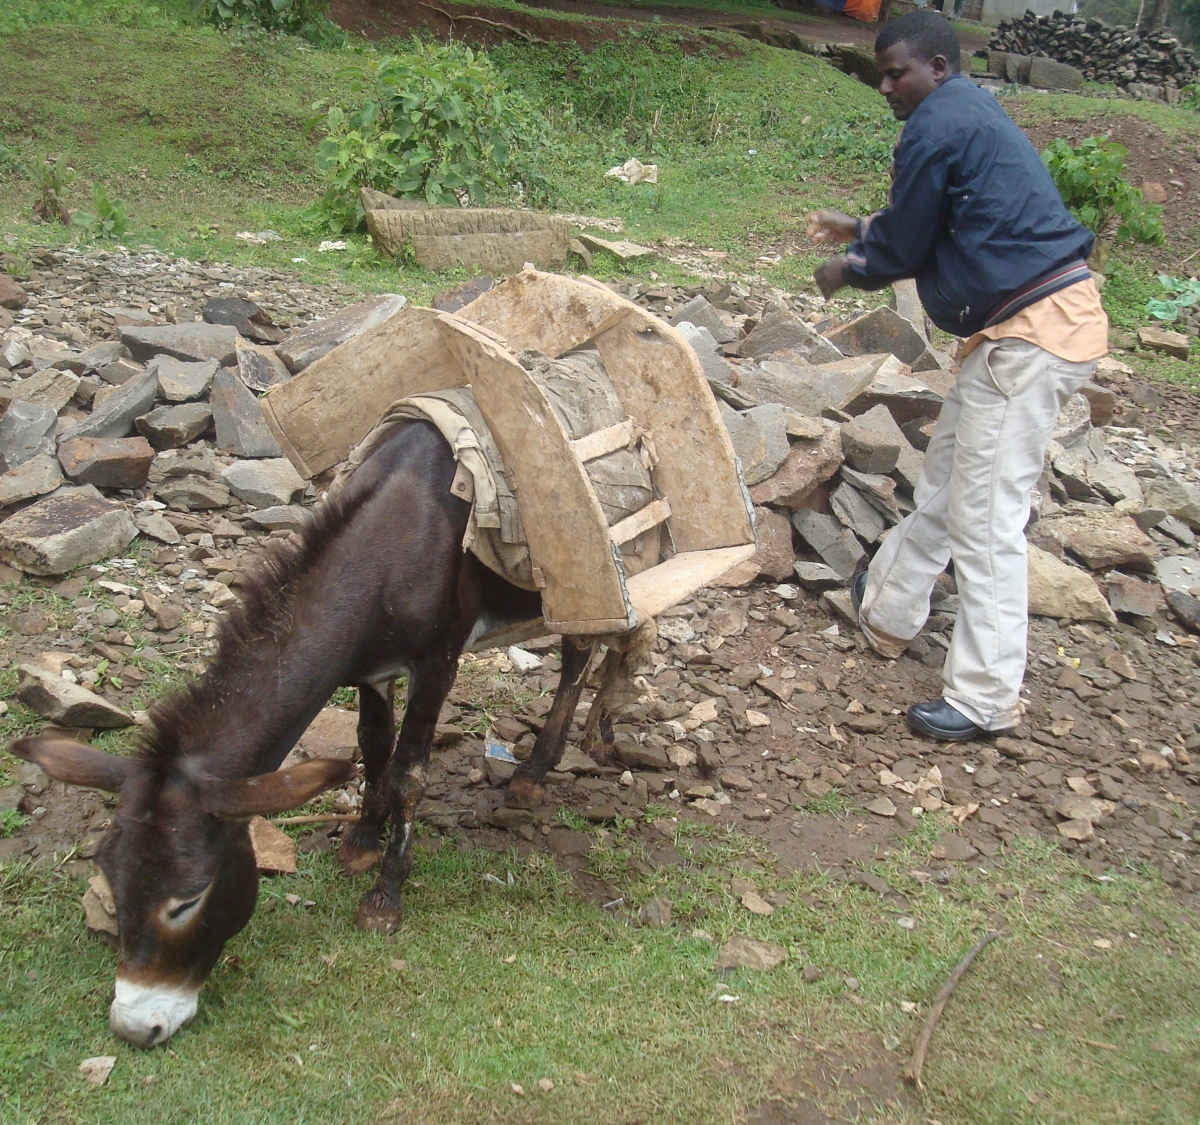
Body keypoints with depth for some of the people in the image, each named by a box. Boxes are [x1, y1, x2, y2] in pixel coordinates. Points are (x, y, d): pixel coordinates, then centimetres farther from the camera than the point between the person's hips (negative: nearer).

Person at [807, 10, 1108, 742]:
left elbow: (904, 249, -6)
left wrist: (849, 273, 12)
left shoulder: (938, 128, -12)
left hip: (1033, 332, -11)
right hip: (1039, 322, 11)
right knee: (945, 482, 21)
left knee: (984, 518, -9)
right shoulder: (972, 114, 19)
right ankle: (887, 613, 37)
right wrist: (860, 230, 29)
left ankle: (986, 700, -3)